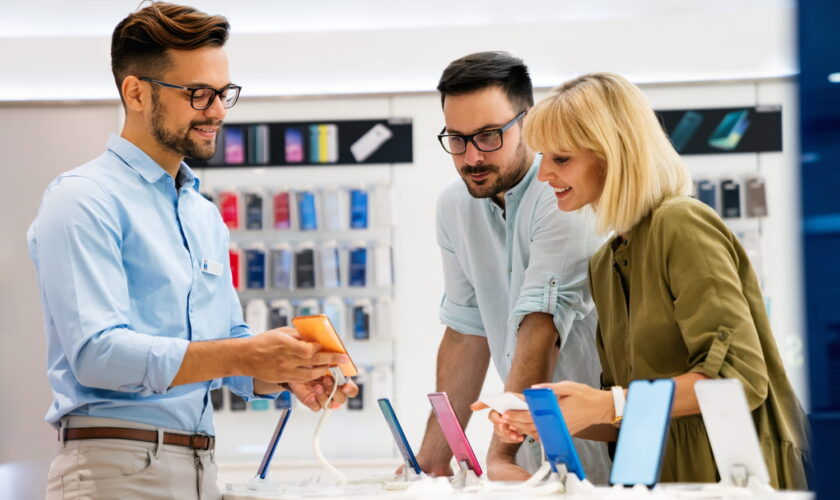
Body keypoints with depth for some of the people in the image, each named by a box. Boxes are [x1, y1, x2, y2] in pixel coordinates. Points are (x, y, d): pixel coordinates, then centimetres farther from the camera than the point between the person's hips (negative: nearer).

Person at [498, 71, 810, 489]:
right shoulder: (604, 265, 15)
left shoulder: (681, 226, -9)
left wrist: (605, 406, -18)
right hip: (667, 481, 7)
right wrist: (559, 417, -1)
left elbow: (739, 375, -16)